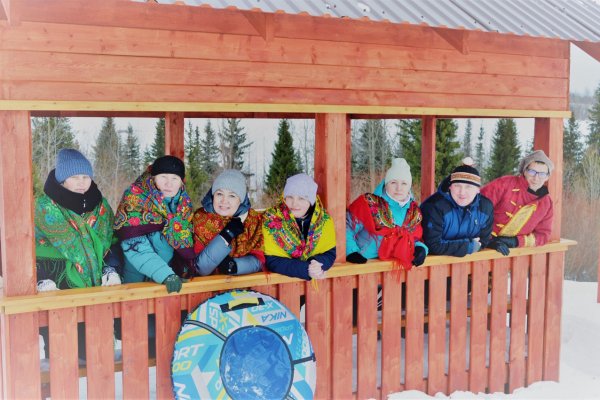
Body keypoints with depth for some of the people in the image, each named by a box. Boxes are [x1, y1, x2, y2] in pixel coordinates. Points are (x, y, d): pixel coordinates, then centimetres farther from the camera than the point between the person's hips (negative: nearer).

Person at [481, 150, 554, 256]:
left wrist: (516, 241, -10)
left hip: (511, 253, 5)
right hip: (484, 246, -5)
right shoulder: (505, 184, -8)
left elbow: (542, 235, 8)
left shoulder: (546, 203, 7)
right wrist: (489, 239, -17)